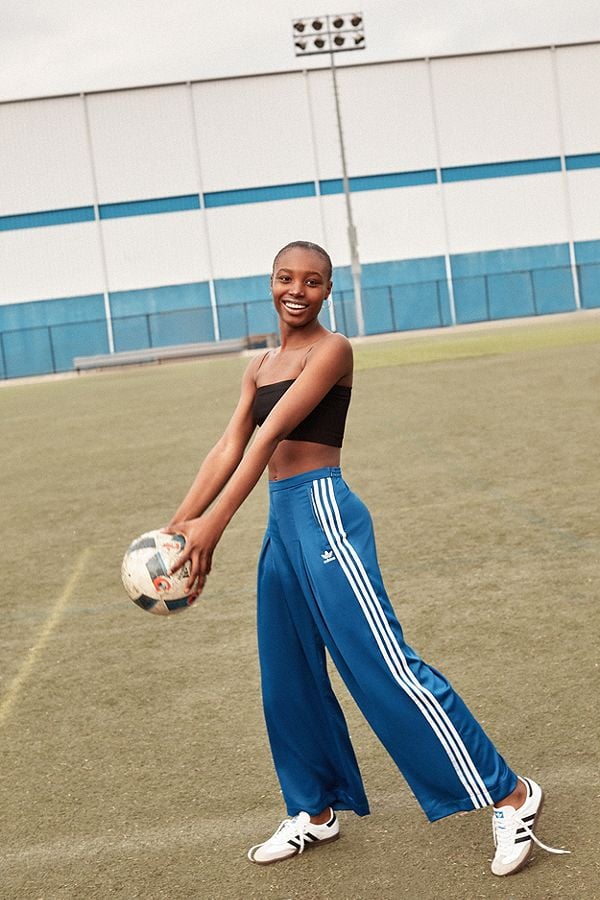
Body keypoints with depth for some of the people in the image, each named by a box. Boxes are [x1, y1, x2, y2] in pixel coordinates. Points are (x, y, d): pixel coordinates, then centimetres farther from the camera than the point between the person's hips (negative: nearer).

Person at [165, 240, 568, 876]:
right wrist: (178, 524, -3)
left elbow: (271, 435, -17)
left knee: (382, 664, -11)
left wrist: (212, 525, -23)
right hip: (280, 522, 8)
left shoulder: (330, 349, -8)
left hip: (322, 512, -8)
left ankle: (507, 795, -2)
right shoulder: (260, 366, 16)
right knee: (287, 679, 14)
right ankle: (317, 811, 31)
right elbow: (229, 449, 9)